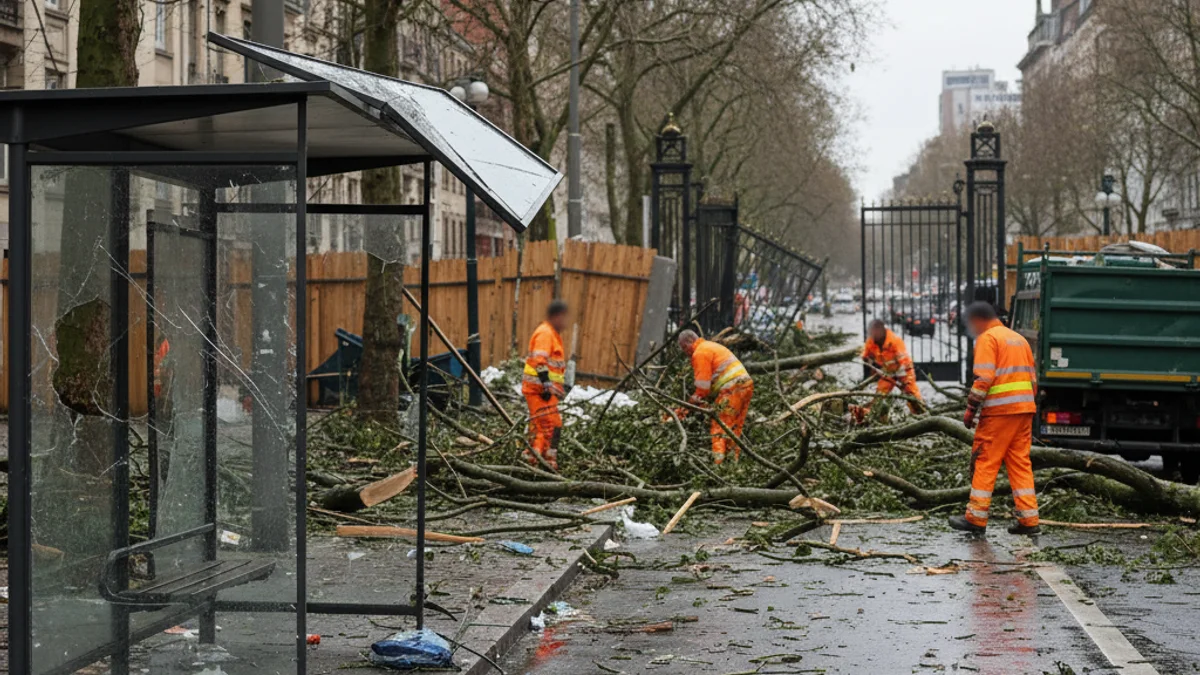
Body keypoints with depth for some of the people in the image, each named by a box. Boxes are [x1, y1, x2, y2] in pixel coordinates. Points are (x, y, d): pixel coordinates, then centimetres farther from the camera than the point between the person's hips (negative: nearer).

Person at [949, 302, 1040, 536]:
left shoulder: (987, 338, -5)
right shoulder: (1019, 339, 20)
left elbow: (983, 378, -15)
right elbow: (1033, 379, 20)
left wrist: (971, 408, -10)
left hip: (999, 411, -7)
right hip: (1024, 410, 7)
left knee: (985, 463, -1)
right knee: (1021, 463, 9)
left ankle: (976, 518, 2)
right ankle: (1028, 520, 5)